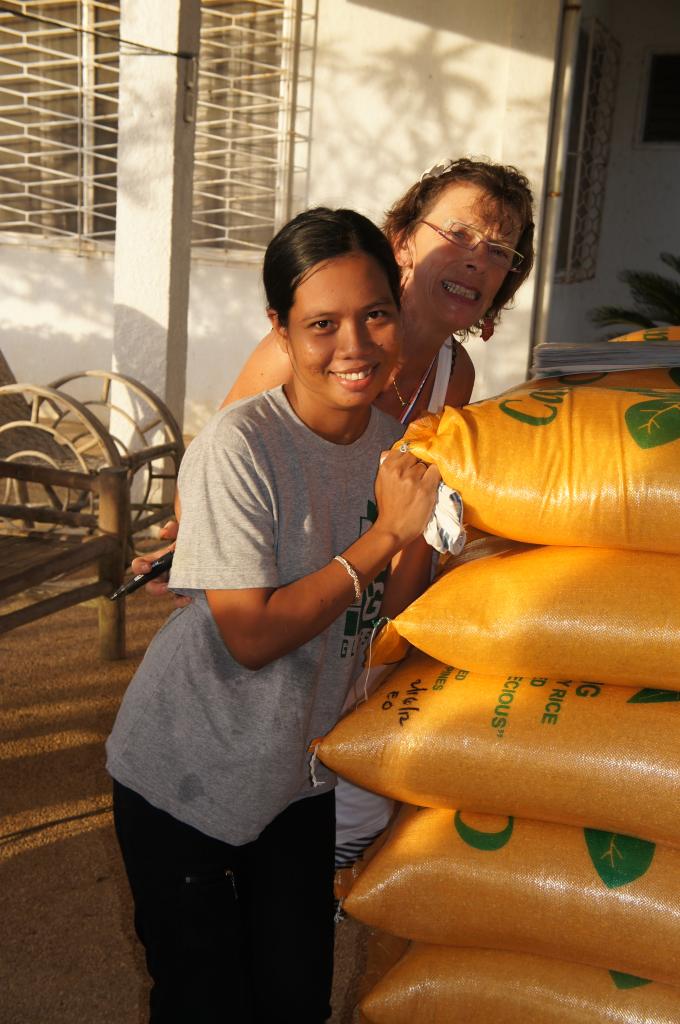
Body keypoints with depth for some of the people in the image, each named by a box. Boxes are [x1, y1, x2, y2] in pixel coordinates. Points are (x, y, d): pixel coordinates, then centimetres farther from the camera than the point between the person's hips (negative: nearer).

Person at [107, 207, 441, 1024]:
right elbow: (251, 636, -25)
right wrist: (382, 536, -26)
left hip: (297, 771, 6)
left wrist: (420, 526, -19)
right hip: (185, 774, -5)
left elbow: (382, 610, -2)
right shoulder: (239, 446, -25)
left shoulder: (391, 440, -4)